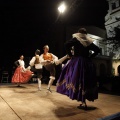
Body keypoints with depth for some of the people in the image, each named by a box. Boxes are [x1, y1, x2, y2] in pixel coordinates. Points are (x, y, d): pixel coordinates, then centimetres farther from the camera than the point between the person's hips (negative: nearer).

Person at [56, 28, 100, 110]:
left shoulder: (76, 39, 3)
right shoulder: (89, 41, 14)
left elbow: (67, 45, -12)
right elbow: (98, 50, 13)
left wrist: (70, 55, -3)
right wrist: (90, 57, 11)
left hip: (77, 62, -4)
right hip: (87, 63, 5)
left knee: (78, 81, -3)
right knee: (86, 82, 10)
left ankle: (83, 103, -6)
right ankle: (83, 102, 15)